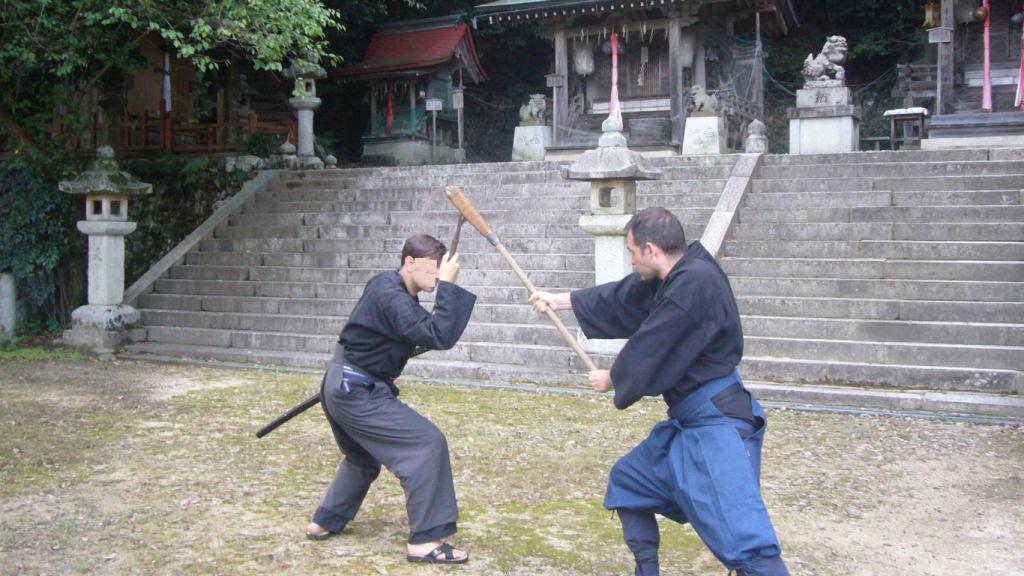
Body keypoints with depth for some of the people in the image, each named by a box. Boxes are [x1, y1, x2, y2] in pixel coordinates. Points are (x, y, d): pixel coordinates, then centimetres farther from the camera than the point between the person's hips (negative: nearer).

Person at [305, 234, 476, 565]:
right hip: (356, 393, -11)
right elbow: (439, 337, -29)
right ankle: (424, 541, -9)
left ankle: (325, 523, 42)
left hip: (342, 386, 11)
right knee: (428, 444, -14)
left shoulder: (390, 287, 9)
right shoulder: (390, 296, -22)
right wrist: (447, 286, -24)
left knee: (364, 456, 30)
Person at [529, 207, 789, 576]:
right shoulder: (673, 277, 7)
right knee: (628, 480, 24)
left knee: (746, 543, -18)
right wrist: (557, 300, 29)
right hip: (687, 422, 11)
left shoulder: (695, 283, -23)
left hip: (715, 425, -11)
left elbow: (648, 351, -17)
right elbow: (618, 299, 21)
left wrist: (611, 379, 3)